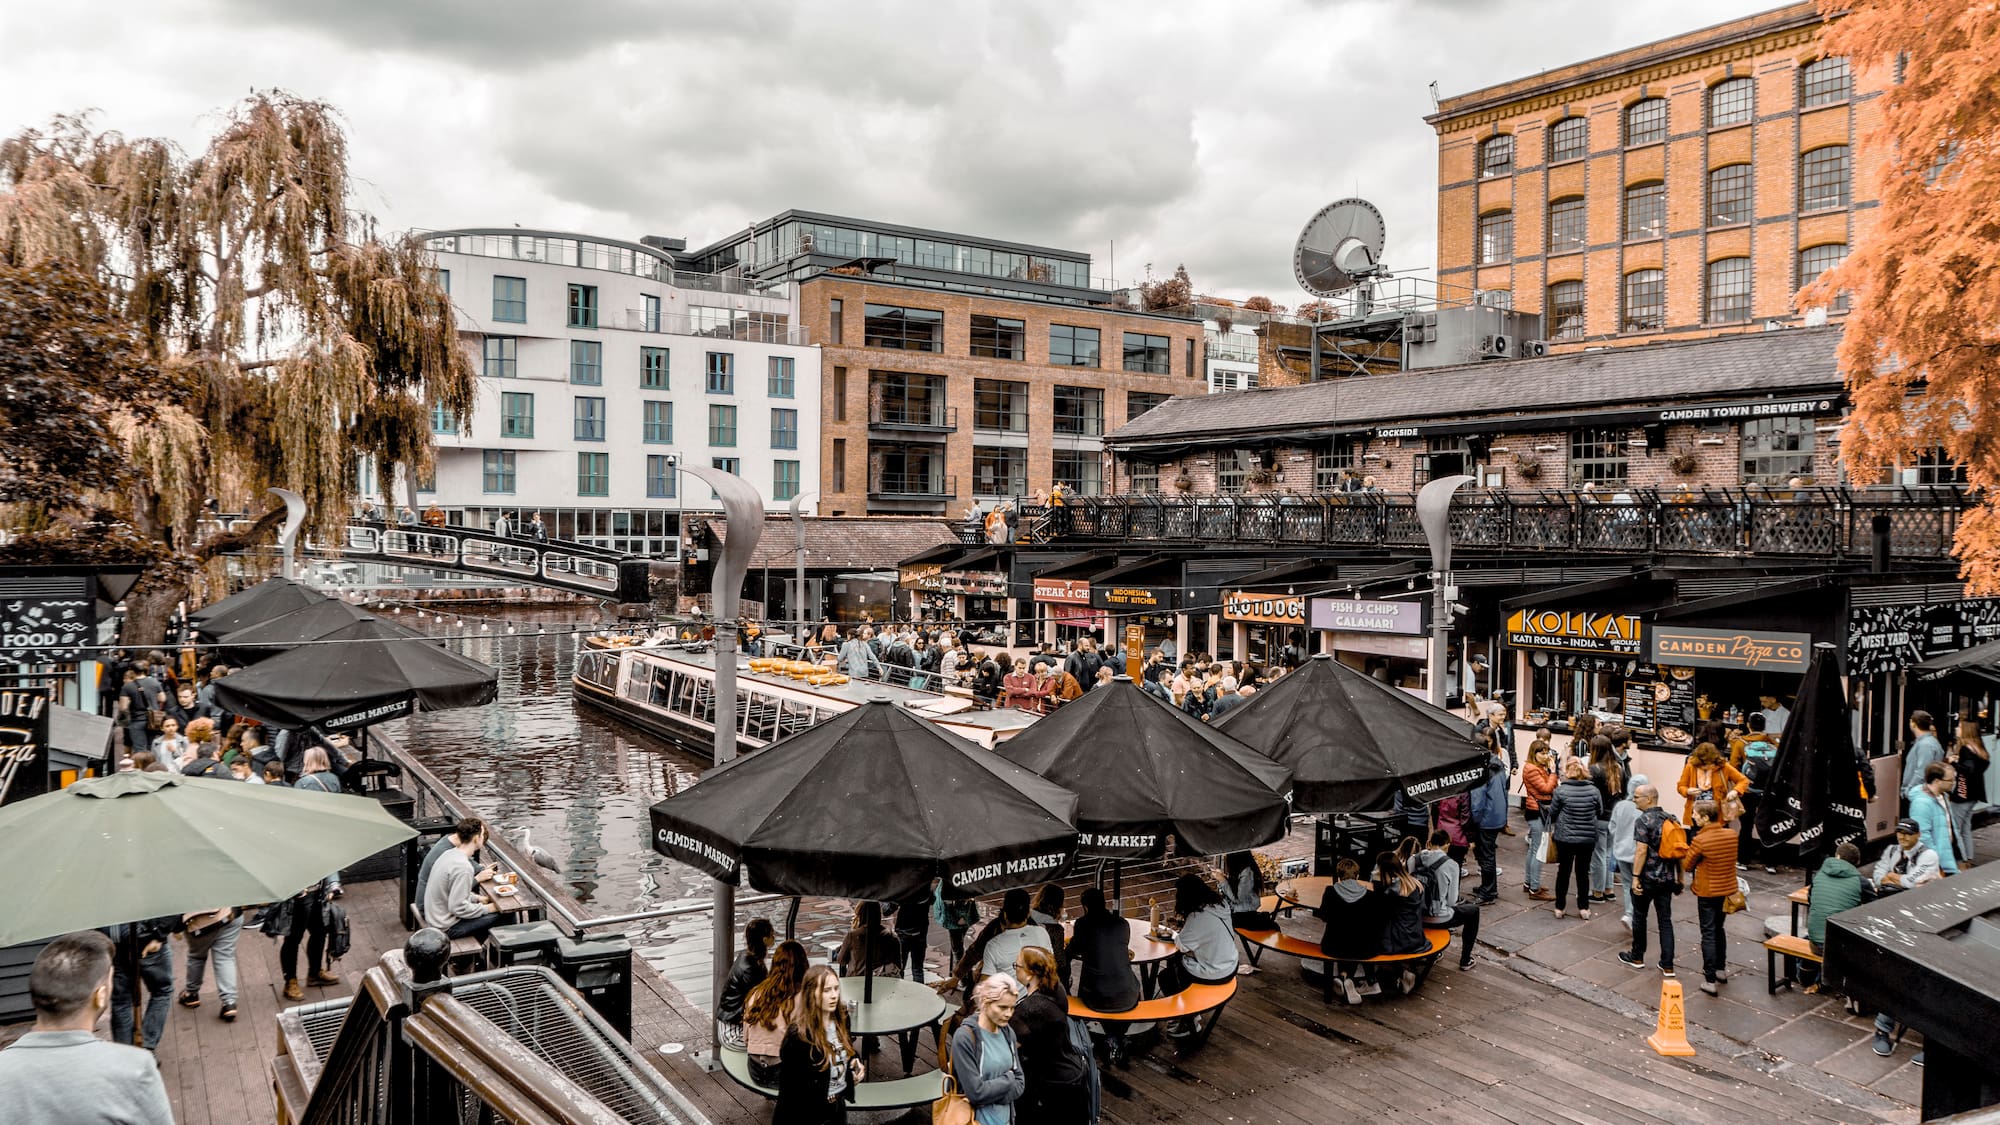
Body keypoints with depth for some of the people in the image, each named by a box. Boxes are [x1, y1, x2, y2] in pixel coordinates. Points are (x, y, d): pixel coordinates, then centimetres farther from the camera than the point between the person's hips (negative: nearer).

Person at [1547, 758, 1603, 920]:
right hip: (1588, 838, 1)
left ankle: (1559, 908, 19)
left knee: (1563, 871, 11)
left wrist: (1552, 827, 16)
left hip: (1565, 838, -1)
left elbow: (1552, 812, -4)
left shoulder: (1561, 790, -15)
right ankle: (1584, 908, 20)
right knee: (1583, 872, 14)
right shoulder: (1593, 790, -9)